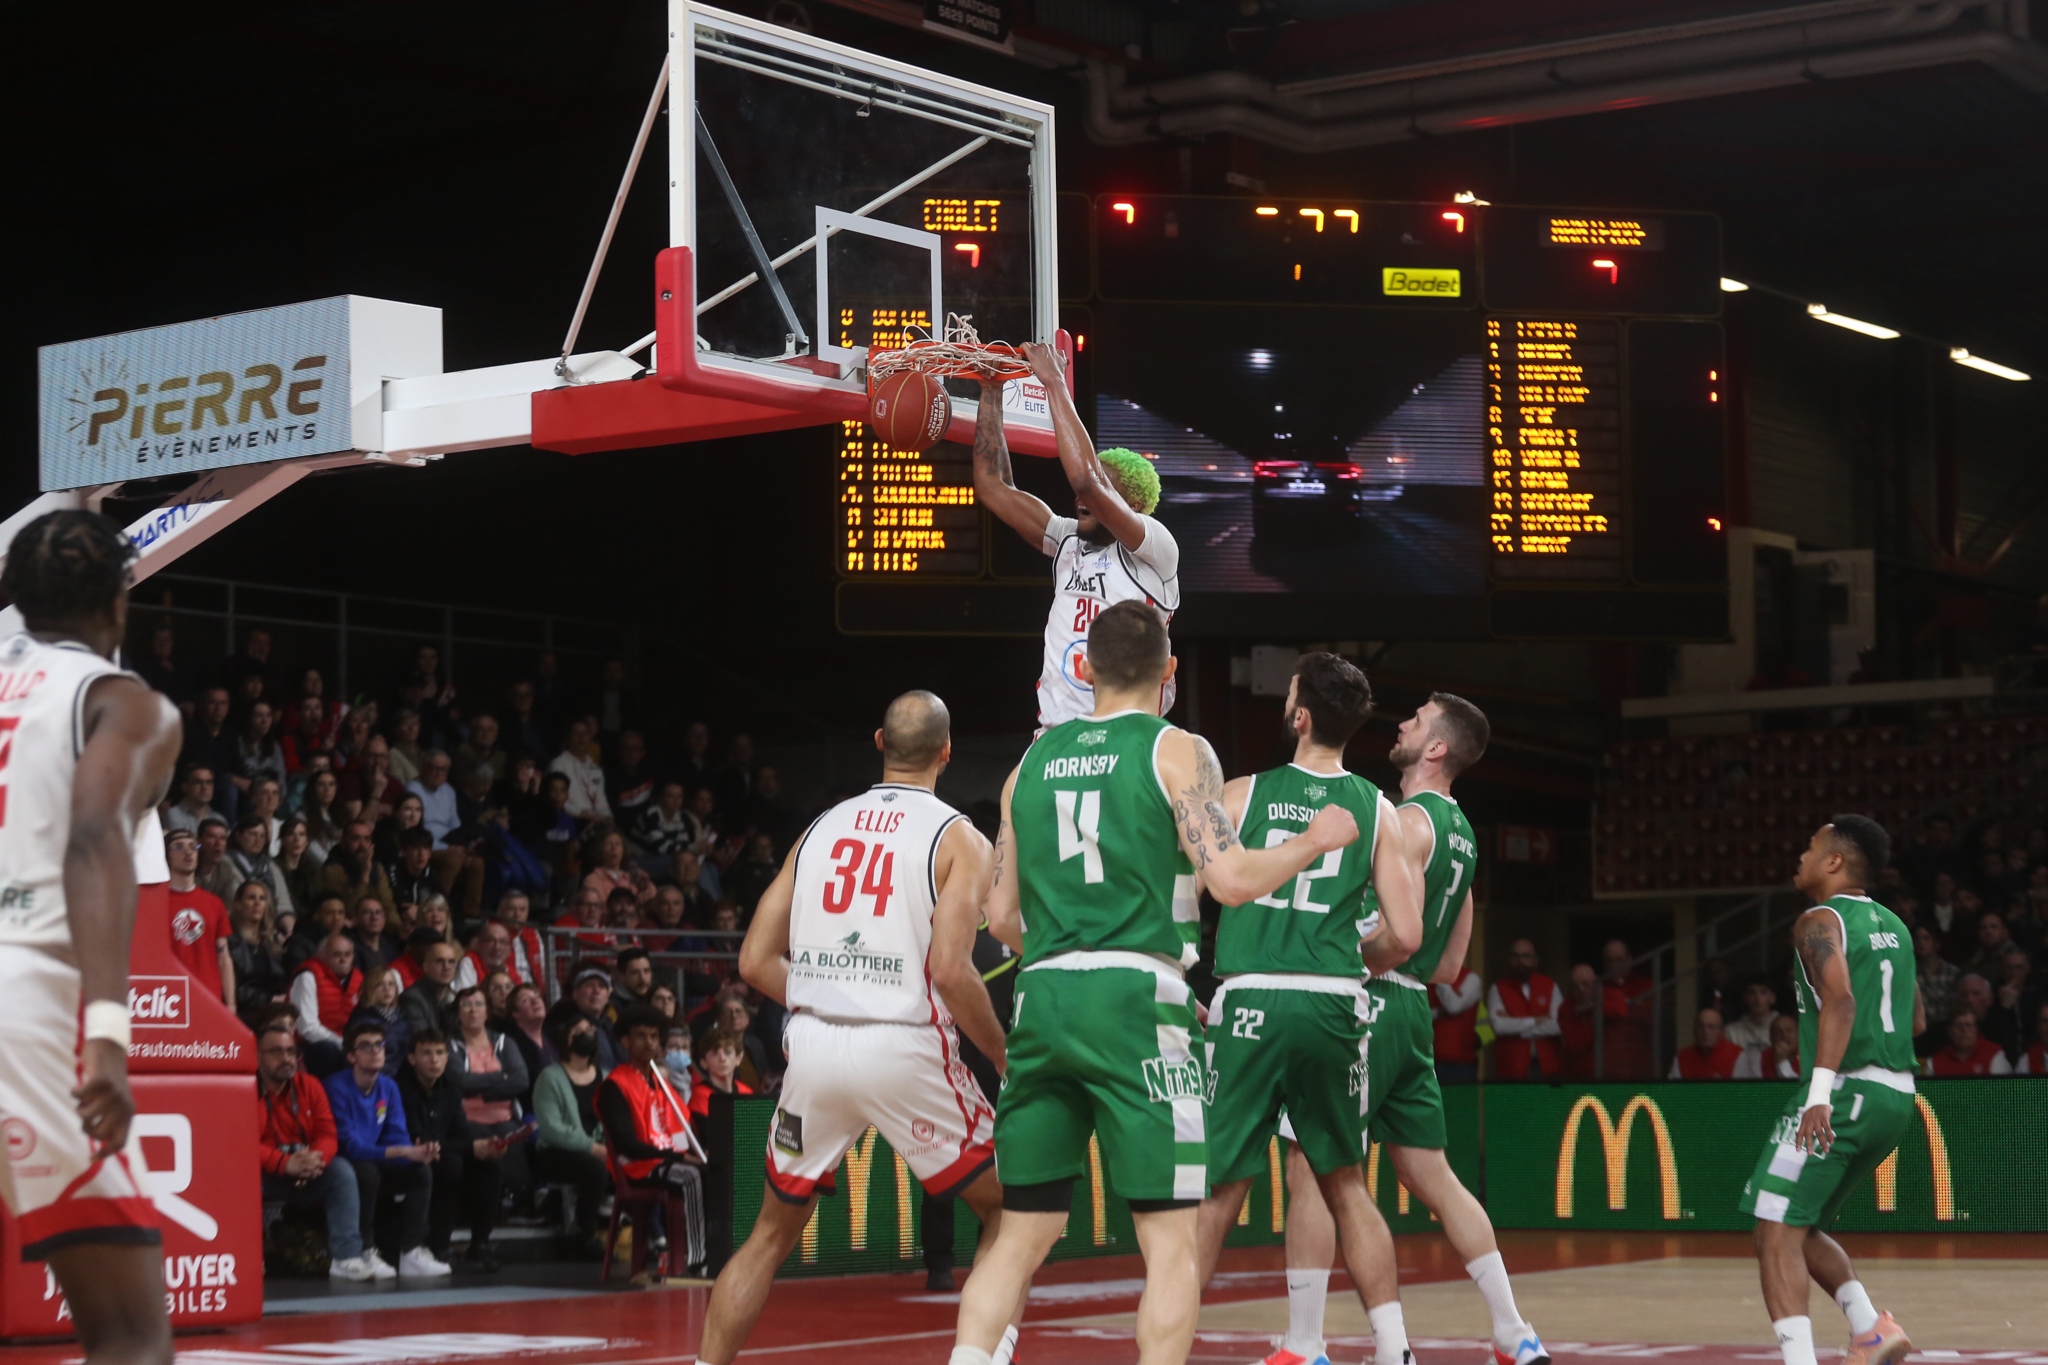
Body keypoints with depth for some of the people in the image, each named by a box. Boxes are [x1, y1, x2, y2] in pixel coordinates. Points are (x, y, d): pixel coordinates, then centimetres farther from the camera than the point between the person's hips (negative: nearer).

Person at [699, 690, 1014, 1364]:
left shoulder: (822, 828, 13)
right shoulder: (959, 839, -1)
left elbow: (756, 962, 11)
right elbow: (950, 970, -14)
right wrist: (1007, 1058, -1)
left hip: (814, 1047, 4)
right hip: (904, 1049, -4)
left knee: (771, 1234, 18)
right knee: (1004, 1207, 15)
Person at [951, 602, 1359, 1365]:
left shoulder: (1035, 760, 15)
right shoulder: (1177, 751, 1)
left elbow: (1001, 916, 16)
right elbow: (1231, 878, -11)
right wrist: (1314, 843, 6)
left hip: (1041, 1000, 5)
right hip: (1135, 1001, -5)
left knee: (1022, 1234, 11)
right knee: (1171, 1239, 1)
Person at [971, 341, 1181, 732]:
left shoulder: (1156, 550, -6)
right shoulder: (1069, 542, 14)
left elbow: (1085, 478, -22)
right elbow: (992, 486, 15)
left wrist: (1055, 383, -16)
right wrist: (991, 392, 9)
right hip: (1055, 735, 7)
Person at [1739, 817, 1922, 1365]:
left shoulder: (1820, 922, -7)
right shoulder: (1892, 925, 18)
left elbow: (1841, 998, -24)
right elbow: (1915, 1019, 24)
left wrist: (1820, 1092, -30)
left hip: (1844, 1090, -9)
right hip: (1898, 1094, 9)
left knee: (1776, 1233, -9)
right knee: (1800, 1228, 21)